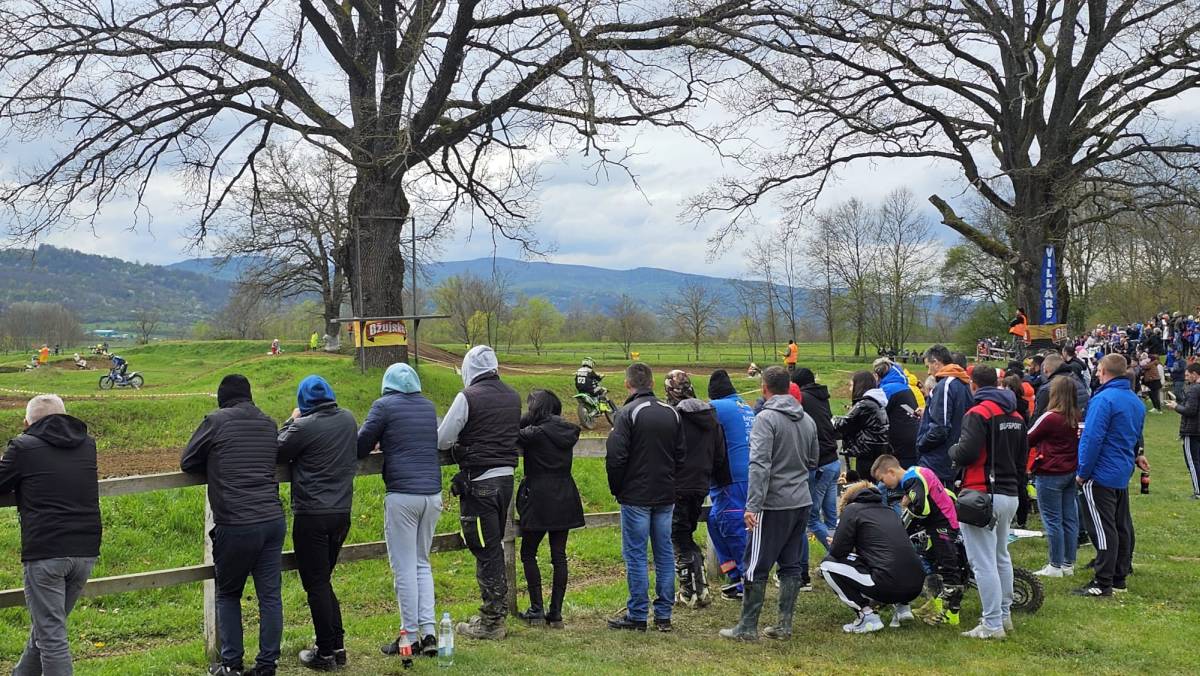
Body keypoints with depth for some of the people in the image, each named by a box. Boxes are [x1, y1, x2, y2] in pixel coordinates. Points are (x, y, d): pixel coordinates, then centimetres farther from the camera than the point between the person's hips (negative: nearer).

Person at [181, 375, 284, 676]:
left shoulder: (216, 421, 0)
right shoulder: (269, 423, 13)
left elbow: (187, 463, 7)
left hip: (236, 525, -4)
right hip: (274, 519, 4)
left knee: (228, 595, 13)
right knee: (270, 595, 8)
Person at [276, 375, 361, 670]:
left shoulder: (304, 426, -14)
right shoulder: (348, 419, 5)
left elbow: (278, 453, -2)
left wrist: (291, 421, 7)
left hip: (311, 516, -6)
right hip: (342, 513, 6)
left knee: (316, 584, 3)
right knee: (323, 580, 19)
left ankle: (326, 652, 8)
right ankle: (337, 645, 20)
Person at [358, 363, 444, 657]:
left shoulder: (384, 405, -2)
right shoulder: (429, 406, 14)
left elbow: (361, 447, -2)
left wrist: (383, 443, 20)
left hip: (402, 495, -5)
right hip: (433, 494, 6)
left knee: (405, 569, 2)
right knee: (422, 564, 16)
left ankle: (411, 637, 6)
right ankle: (429, 633, 10)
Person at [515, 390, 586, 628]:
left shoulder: (535, 433, -14)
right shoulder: (567, 431, 5)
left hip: (539, 498, -5)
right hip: (565, 499, 6)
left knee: (528, 553, 9)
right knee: (559, 555, 7)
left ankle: (537, 610, 5)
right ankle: (556, 613, 8)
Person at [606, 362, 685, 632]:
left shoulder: (627, 413, -12)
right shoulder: (672, 413, 7)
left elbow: (616, 457, -15)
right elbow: (681, 455, 11)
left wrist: (616, 489, -1)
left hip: (636, 497, -5)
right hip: (665, 497, 6)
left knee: (635, 555, 1)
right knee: (665, 554, 10)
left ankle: (638, 615, 5)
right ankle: (664, 615, 14)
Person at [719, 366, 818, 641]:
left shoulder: (766, 418, -12)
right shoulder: (807, 420, 10)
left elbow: (759, 464, -20)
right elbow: (813, 461, 20)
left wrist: (753, 505, -21)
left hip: (774, 505, -7)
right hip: (802, 502, 7)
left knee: (756, 567, 0)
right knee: (791, 565, 12)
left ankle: (747, 627, 5)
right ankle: (784, 624, 16)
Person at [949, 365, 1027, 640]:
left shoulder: (978, 413, -13)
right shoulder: (1016, 416, 14)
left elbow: (965, 453, -22)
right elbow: (1023, 458, 19)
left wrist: (953, 450, -1)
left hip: (983, 495, -9)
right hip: (1010, 495, 9)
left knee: (983, 562, -5)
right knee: (1001, 556, 22)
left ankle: (993, 624, -5)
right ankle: (1005, 614, 30)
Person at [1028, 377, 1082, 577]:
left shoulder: (1050, 417, -16)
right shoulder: (1079, 418, 3)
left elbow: (1029, 439, -4)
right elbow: (1081, 442, 13)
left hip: (1050, 474, -7)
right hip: (1071, 472, 7)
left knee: (1052, 520, 0)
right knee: (1070, 519, 11)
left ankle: (1055, 566, 4)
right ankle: (1069, 564, 18)